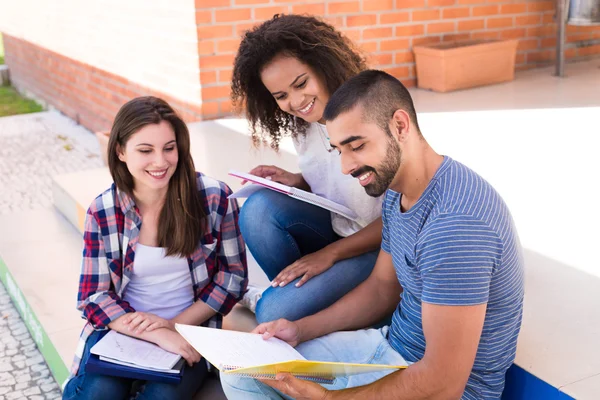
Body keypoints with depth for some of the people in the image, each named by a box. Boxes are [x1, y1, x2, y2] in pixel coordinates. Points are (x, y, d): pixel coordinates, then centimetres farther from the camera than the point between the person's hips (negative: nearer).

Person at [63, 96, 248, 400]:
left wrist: (175, 324, -12)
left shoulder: (214, 197, -8)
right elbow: (94, 297, -5)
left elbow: (233, 276, -1)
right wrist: (159, 336, -21)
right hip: (121, 326, 1)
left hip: (189, 328, -1)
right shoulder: (102, 212, -5)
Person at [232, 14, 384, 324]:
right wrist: (297, 182, -9)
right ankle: (293, 292, 1)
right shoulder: (302, 123, -3)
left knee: (275, 314, -24)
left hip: (381, 247, -6)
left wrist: (329, 254, -20)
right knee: (259, 208, -22)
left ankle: (291, 296, 11)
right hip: (336, 229, 7)